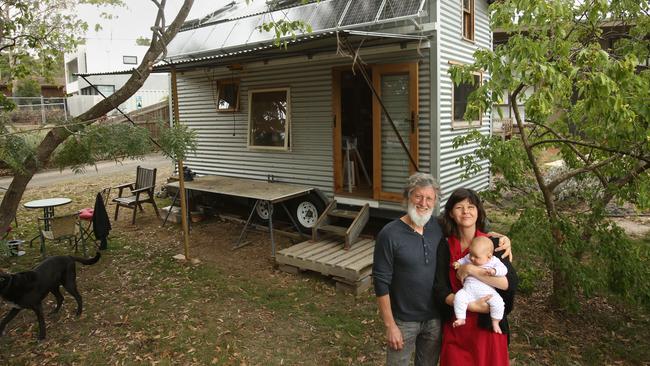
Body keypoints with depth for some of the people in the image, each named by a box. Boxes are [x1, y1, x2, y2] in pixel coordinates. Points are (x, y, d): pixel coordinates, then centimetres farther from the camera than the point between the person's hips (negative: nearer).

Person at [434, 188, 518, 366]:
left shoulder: (492, 243, -8)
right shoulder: (445, 247, -5)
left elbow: (511, 282, -19)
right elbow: (440, 291, -8)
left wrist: (471, 269, -23)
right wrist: (472, 306, -20)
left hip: (488, 326, -1)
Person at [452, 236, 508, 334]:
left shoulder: (494, 261, 3)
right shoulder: (469, 258, 12)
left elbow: (503, 270, -8)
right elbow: (463, 260, 32)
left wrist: (494, 271, -25)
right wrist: (458, 263, 12)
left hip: (487, 291, -2)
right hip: (468, 290, 2)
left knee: (498, 302, -25)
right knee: (458, 297, -24)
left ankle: (495, 323, -2)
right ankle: (460, 319, -10)